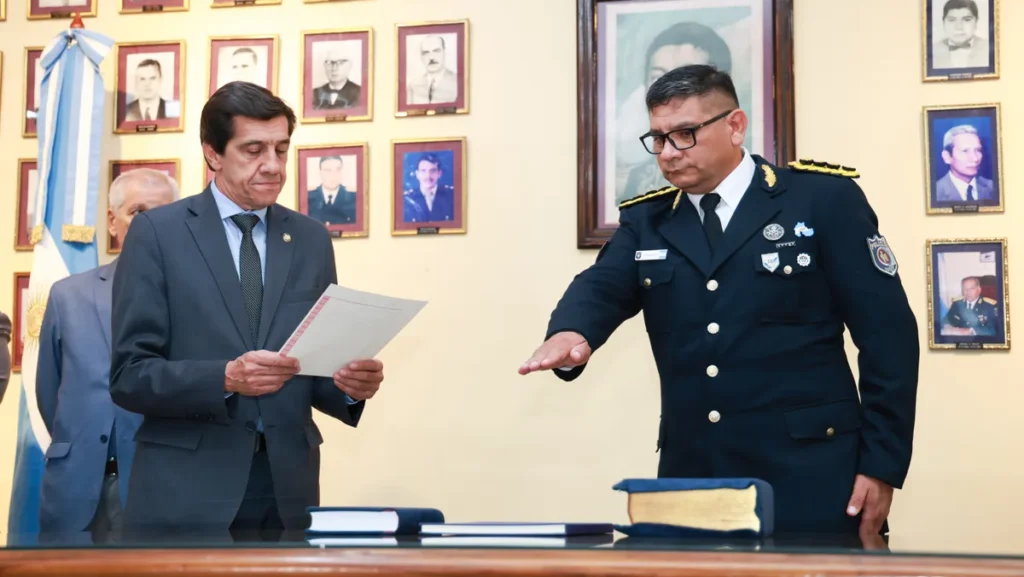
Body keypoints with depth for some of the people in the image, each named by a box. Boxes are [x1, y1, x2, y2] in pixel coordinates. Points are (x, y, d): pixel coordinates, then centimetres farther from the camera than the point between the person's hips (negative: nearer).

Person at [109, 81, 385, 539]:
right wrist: (225, 378, -22)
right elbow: (129, 374, -7)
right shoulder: (157, 232, -3)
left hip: (286, 489, 4)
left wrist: (350, 384, -12)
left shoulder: (312, 239, 8)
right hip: (185, 491, -3)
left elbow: (314, 374, 10)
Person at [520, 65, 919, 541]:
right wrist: (570, 334, -30)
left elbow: (888, 333, -3)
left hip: (807, 474, -3)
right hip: (691, 475, 4)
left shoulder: (822, 198, -1)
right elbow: (600, 288, -6)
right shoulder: (645, 220, 11)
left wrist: (881, 464, -6)